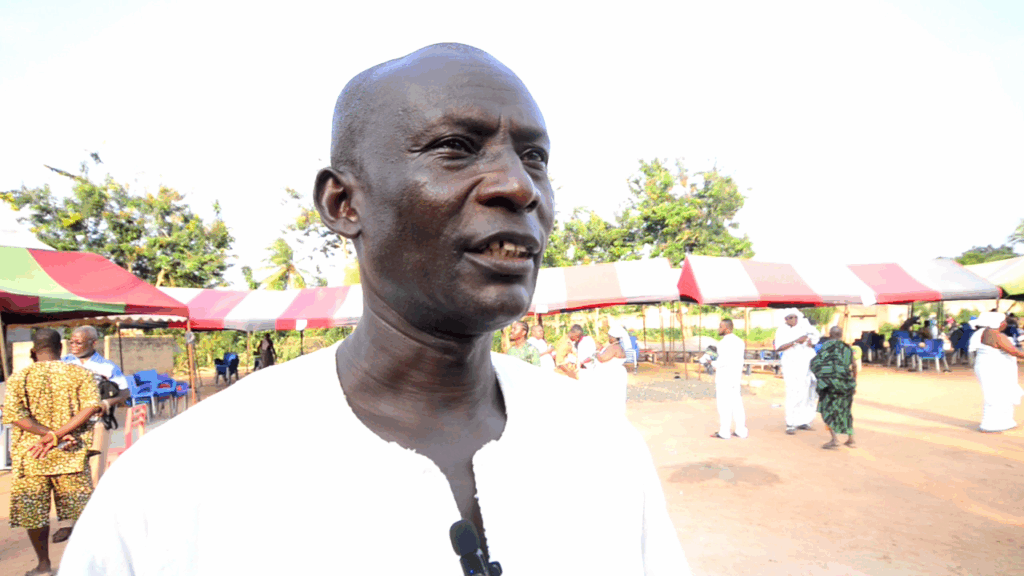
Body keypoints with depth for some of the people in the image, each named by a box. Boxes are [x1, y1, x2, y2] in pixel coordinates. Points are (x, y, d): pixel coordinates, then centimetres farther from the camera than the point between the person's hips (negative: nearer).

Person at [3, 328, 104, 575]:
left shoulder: (18, 377, 1)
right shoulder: (80, 374, -1)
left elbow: (13, 414, -12)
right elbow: (92, 407, -14)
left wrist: (49, 433, -13)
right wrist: (57, 435, -13)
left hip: (29, 455, 1)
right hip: (71, 454, -1)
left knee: (33, 512, 13)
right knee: (78, 507, 14)